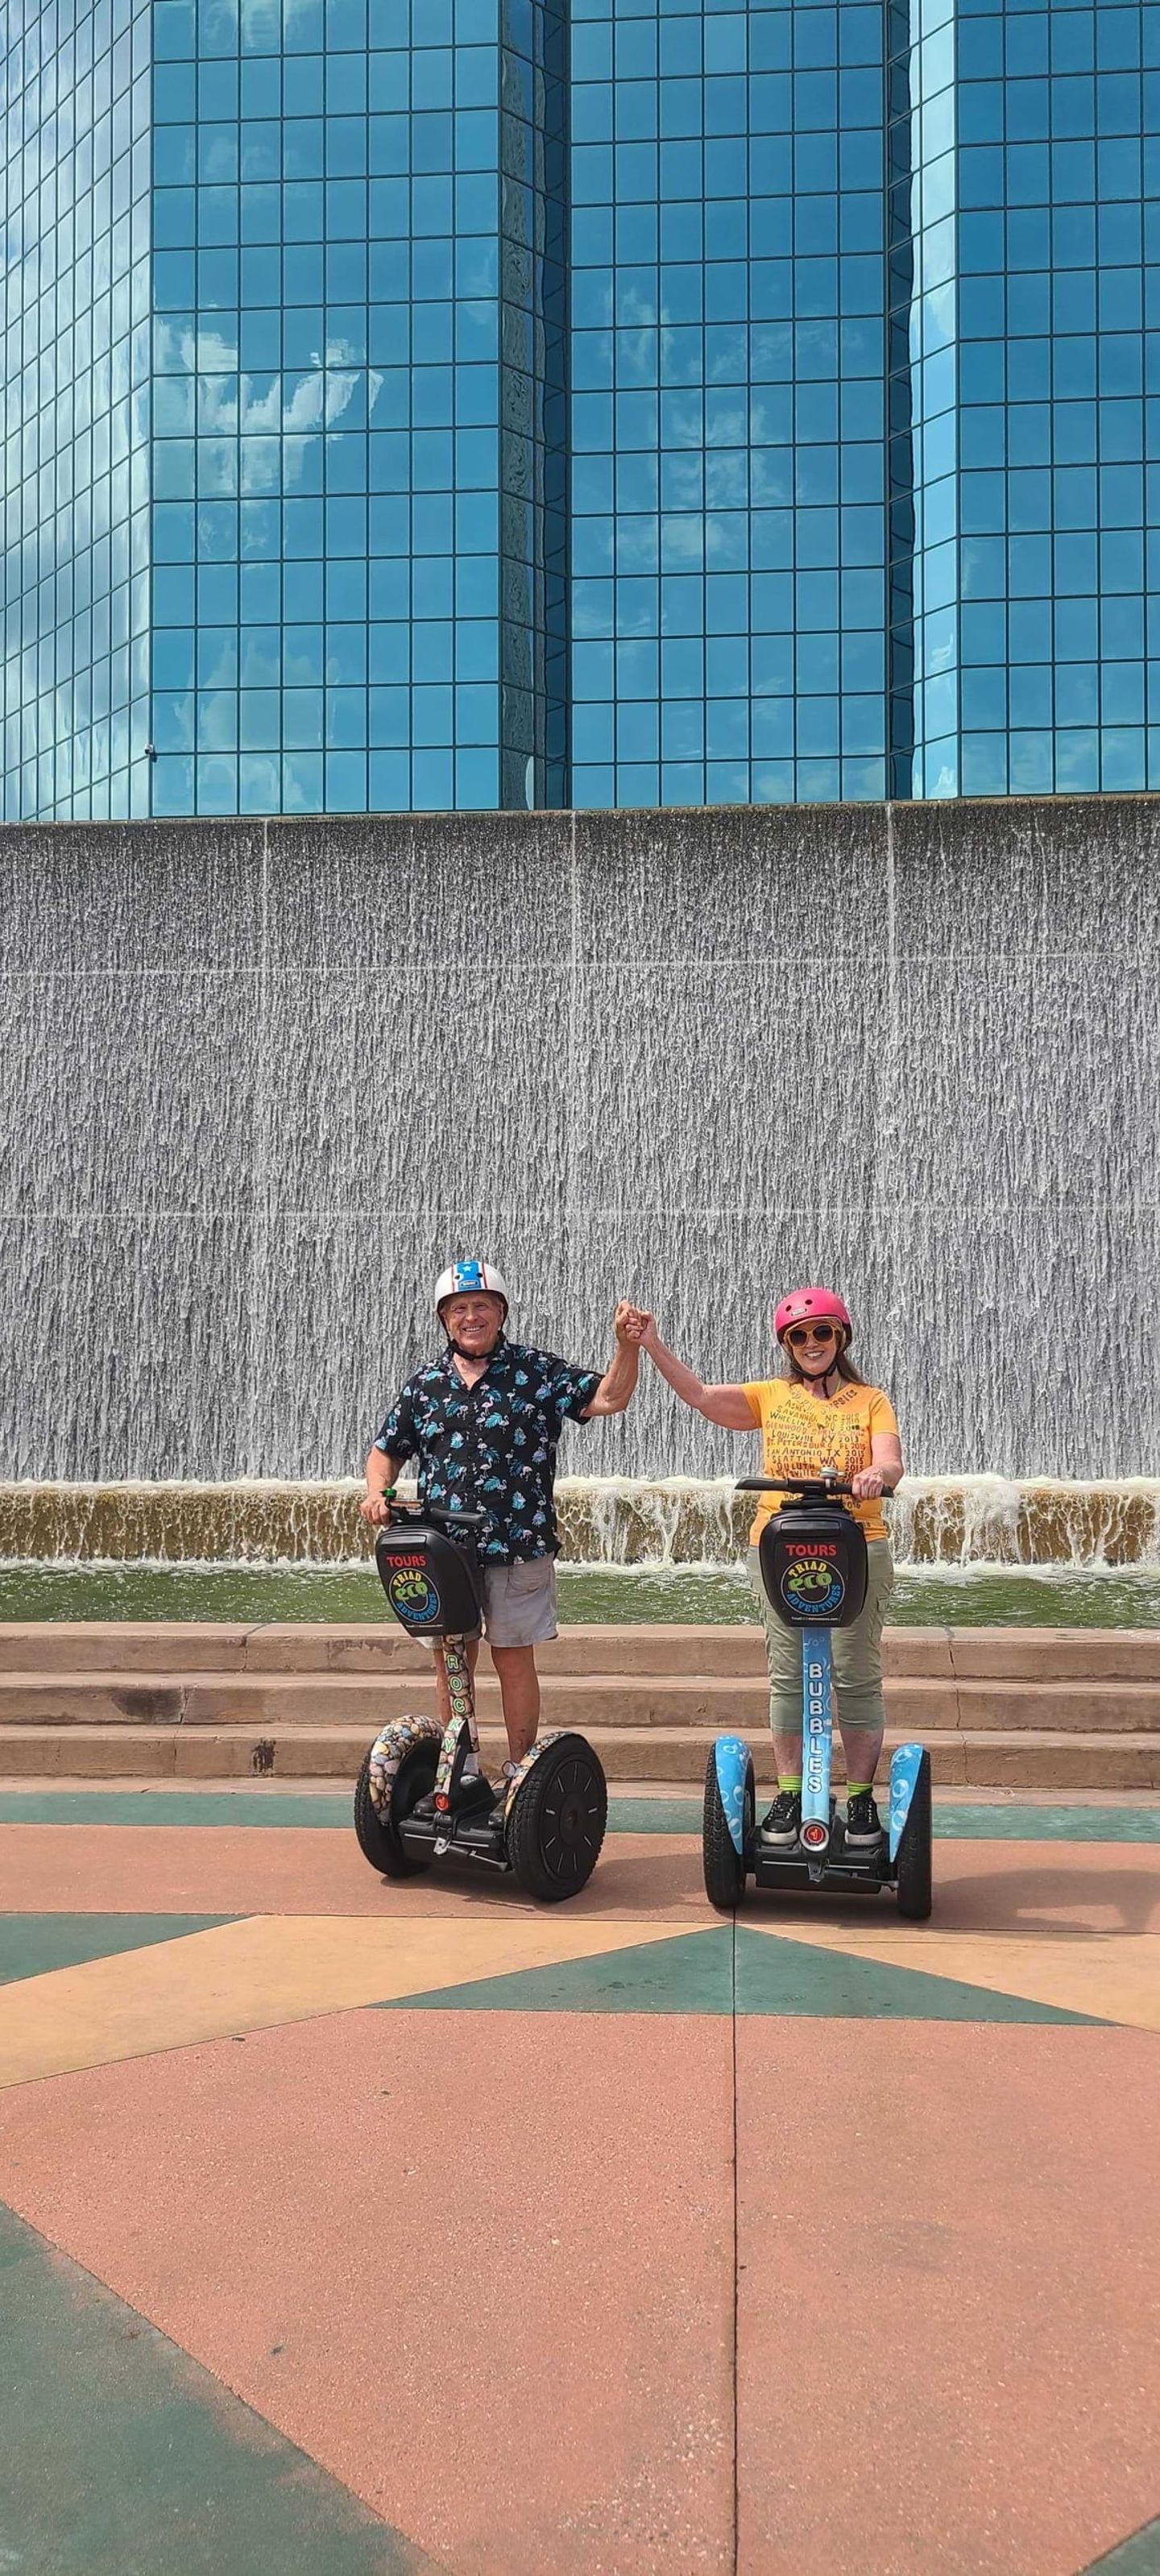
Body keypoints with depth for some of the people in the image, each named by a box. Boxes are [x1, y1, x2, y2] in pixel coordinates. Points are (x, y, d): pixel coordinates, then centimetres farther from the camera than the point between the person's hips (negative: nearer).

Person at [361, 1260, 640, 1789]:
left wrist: (626, 1345, -18)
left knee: (514, 1660, 3)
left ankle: (519, 1772, 14)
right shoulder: (425, 1385, 11)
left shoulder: (536, 1371, 3)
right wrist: (377, 1491, -1)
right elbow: (387, 1450, 18)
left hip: (517, 1546, -3)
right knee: (449, 1661, 8)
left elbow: (608, 1398, -3)